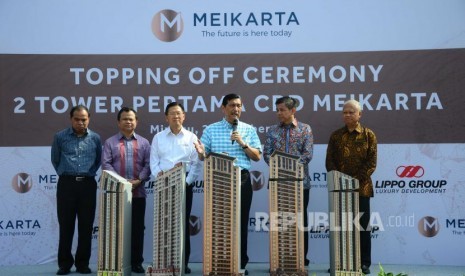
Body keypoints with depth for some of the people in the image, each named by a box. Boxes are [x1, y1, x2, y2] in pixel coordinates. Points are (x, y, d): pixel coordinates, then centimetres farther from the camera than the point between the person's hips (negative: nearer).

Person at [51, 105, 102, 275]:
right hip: (66, 184, -1)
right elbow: (55, 160, 14)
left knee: (86, 225, 3)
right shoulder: (60, 137, 1)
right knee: (66, 225, 2)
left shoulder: (95, 138, 5)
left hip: (88, 184, 1)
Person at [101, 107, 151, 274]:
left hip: (138, 192, 1)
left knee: (137, 228, 3)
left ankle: (136, 262, 11)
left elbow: (148, 164, 4)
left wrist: (138, 180, -12)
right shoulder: (110, 142, 8)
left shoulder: (144, 143, 13)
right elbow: (105, 164, -3)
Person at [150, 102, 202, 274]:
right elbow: (154, 162, 3)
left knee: (183, 223, 2)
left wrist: (187, 182, -9)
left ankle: (184, 262, 8)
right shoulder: (158, 138, 9)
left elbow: (197, 164, 1)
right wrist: (159, 175, -13)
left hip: (185, 184, 0)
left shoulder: (192, 138, 6)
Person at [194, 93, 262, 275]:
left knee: (241, 221, 5)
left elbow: (257, 156, 5)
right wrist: (201, 154, -18)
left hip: (242, 179, 1)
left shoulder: (249, 130, 9)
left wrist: (243, 144, -10)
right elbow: (204, 157, 5)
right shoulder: (211, 130, 6)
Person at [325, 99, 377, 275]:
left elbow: (371, 162, -3)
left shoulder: (368, 135, 4)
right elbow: (329, 161, 6)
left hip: (361, 187, -2)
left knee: (362, 225, 2)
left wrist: (357, 179, -15)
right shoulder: (336, 135, 10)